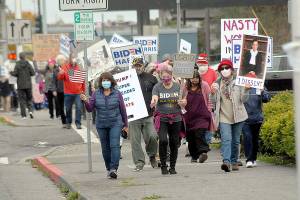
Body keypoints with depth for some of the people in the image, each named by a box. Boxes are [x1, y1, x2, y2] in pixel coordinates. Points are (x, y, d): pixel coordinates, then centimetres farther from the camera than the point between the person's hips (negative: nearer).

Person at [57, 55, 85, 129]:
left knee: (79, 108, -8)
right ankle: (68, 122, 23)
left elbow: (83, 80, 10)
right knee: (68, 108, 9)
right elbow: (60, 78, -7)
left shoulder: (79, 68, 3)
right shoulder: (65, 67, 0)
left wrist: (83, 90, 10)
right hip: (68, 93, 0)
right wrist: (61, 74, -29)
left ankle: (78, 123, -3)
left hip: (78, 93, 0)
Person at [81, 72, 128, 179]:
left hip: (115, 123, -3)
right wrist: (86, 101, -20)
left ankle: (114, 169, -20)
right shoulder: (96, 94, 4)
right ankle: (108, 169, 18)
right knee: (105, 147, 8)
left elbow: (122, 109, 6)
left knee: (114, 145, -14)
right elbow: (90, 108, 1)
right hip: (101, 125, 3)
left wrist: (125, 124, 10)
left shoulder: (117, 94, 0)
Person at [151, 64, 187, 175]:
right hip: (161, 118, -2)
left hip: (176, 119, 2)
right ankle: (163, 166, -5)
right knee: (163, 140, -17)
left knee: (174, 143, 2)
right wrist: (153, 103, -37)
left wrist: (182, 102, -17)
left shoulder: (178, 87, 5)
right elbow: (154, 98, -13)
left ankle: (172, 167, 15)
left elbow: (183, 104, 7)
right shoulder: (157, 87, 1)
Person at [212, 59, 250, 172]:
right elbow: (214, 101, 7)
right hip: (223, 116, -1)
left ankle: (234, 162, 21)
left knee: (235, 141, 8)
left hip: (237, 116, 1)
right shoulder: (217, 84, 8)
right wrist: (214, 92, -11)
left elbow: (243, 99, 3)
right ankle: (226, 161, -29)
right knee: (226, 139, -17)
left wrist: (246, 90, -14)